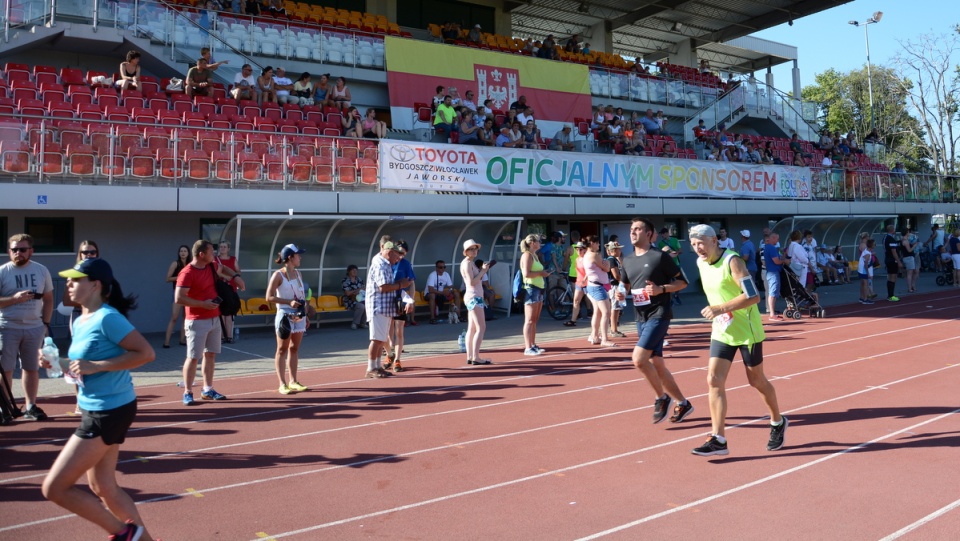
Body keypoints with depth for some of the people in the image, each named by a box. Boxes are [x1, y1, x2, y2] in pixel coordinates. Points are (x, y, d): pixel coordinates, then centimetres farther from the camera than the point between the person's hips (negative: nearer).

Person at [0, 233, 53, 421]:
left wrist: (46, 323, 4)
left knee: (32, 368, 11)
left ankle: (30, 406, 20)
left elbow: (48, 299, 11)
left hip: (34, 328, 3)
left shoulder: (41, 270, 4)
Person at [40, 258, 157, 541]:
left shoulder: (107, 318, -18)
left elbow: (146, 353, -23)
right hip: (95, 410, 10)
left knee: (54, 488, -4)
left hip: (109, 412, -10)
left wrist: (96, 366, -24)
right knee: (102, 487, 17)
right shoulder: (80, 323, 9)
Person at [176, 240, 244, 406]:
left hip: (214, 319, 8)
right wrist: (203, 304, -24)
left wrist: (236, 276, 10)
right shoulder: (187, 273, -18)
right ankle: (187, 392, 4)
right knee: (193, 357, -5)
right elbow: (179, 298, -23)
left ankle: (207, 389, 22)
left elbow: (223, 268, 29)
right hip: (197, 322, -8)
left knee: (210, 354, 13)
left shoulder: (212, 266, 5)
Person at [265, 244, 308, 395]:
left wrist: (305, 314, 15)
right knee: (282, 350, -1)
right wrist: (289, 302, -22)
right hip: (285, 317, -6)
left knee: (294, 349, 11)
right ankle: (282, 384, -1)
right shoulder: (278, 275, -9)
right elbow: (269, 297, -13)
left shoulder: (298, 273, 11)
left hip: (299, 316, 7)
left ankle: (293, 381, 18)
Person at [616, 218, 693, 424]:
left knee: (638, 359, -18)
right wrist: (622, 294, 0)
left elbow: (682, 281, -5)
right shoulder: (627, 260, 10)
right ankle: (683, 403, 27)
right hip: (641, 318, 8)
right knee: (656, 364, 11)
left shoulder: (660, 256, -9)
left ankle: (662, 398, 4)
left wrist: (661, 289, -20)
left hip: (659, 315, -7)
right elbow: (626, 285, 22)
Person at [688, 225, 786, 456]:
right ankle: (718, 439, -5)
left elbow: (753, 296, -26)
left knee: (756, 381, 9)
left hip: (746, 330, -6)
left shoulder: (732, 261, -20)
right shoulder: (701, 263, 3)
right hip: (721, 331, 6)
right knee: (714, 380, -7)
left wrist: (721, 308, -30)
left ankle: (778, 423, 35)